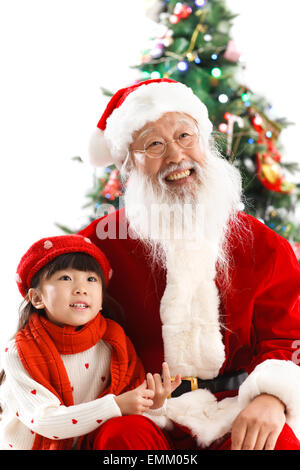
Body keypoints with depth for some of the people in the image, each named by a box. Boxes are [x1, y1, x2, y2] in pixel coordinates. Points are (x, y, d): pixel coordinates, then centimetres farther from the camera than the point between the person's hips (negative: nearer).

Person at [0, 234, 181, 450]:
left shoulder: (111, 343, -4)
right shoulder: (19, 353, -14)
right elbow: (43, 421, -23)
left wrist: (151, 405, -23)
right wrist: (115, 405, -28)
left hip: (88, 444, 2)